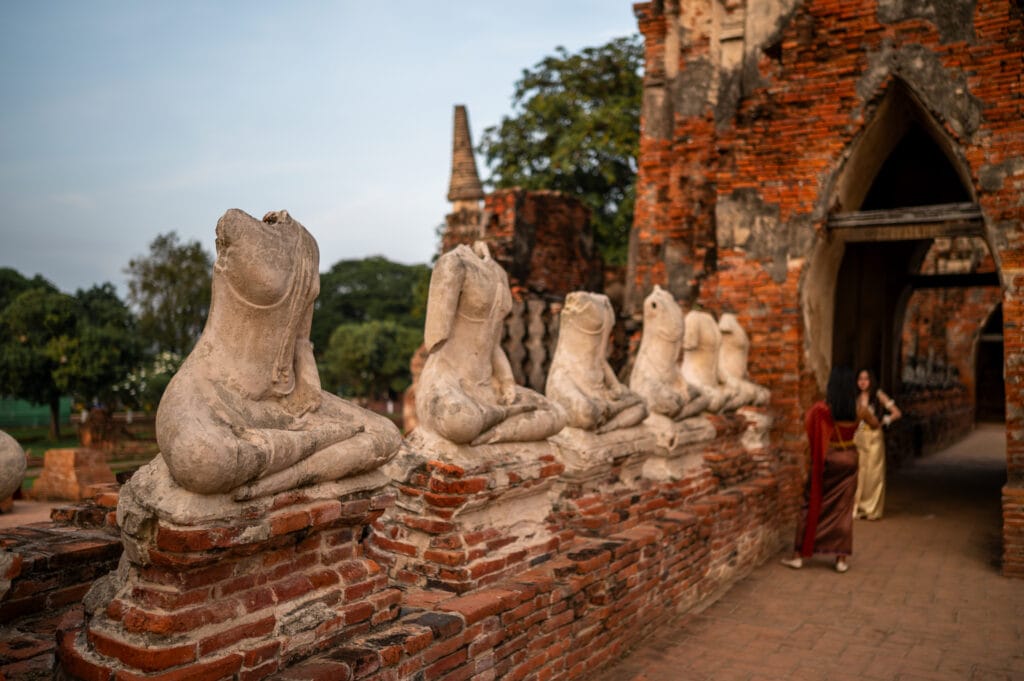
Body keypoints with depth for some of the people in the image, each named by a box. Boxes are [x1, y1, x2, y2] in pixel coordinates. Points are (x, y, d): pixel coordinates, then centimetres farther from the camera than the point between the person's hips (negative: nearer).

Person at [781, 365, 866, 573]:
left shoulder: (822, 409, -15)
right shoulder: (857, 408, -5)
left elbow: (807, 421, 2)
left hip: (827, 458, -2)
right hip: (849, 458, 3)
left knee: (813, 504, 7)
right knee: (843, 509, 10)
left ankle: (799, 554, 12)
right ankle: (842, 558, 13)